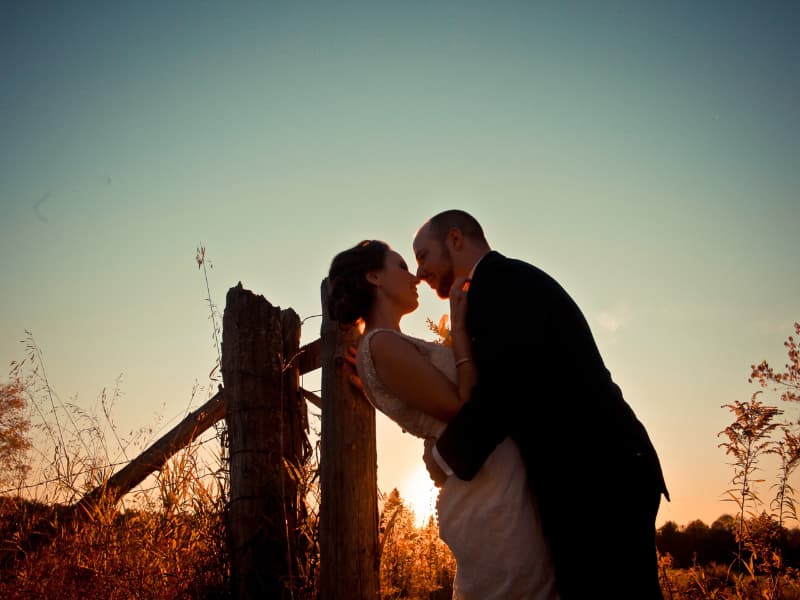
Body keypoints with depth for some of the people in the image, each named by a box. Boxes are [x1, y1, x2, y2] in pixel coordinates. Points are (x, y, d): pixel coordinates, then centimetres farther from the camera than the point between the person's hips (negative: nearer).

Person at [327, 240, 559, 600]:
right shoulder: (381, 345, -12)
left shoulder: (391, 346, 19)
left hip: (495, 491, 10)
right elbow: (466, 410, -16)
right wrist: (459, 330, -9)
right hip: (493, 496, -10)